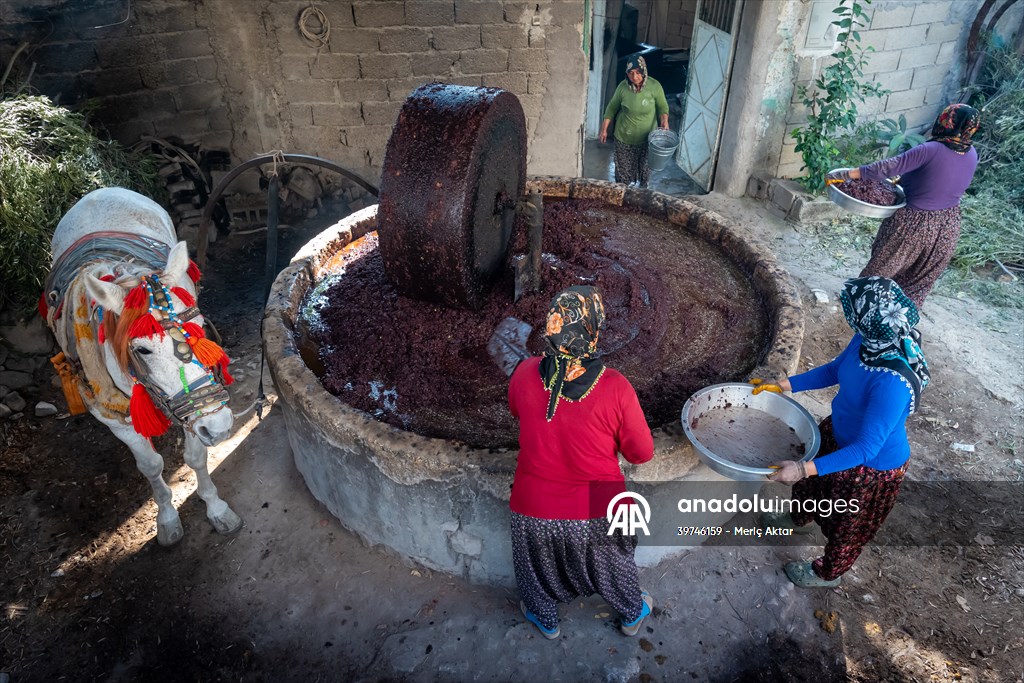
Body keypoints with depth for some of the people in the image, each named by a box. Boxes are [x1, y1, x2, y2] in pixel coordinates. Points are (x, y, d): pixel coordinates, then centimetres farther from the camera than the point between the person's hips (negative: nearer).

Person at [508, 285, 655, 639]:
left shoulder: (525, 374, -21)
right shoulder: (615, 388, -27)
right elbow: (642, 453, -14)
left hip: (536, 508, 1)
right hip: (598, 511, -1)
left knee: (539, 564, 31)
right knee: (612, 563, 30)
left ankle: (545, 619, 59)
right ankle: (633, 614, 59)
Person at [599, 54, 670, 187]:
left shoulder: (654, 86, -17)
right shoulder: (623, 86, -14)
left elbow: (663, 107, -4)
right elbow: (612, 108, -1)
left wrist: (664, 119, -24)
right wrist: (604, 129, 0)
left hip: (646, 138, 0)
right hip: (624, 137, 0)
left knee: (645, 167, 20)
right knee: (623, 168, 14)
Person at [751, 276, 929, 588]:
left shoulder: (892, 384, -42)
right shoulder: (867, 341, -19)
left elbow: (866, 449, -35)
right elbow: (835, 370, 2)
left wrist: (805, 469, -38)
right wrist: (785, 385, -1)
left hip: (872, 465, -7)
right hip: (840, 432, 7)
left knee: (846, 524, 22)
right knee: (813, 480, 34)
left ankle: (827, 572, 53)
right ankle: (800, 519, 67)